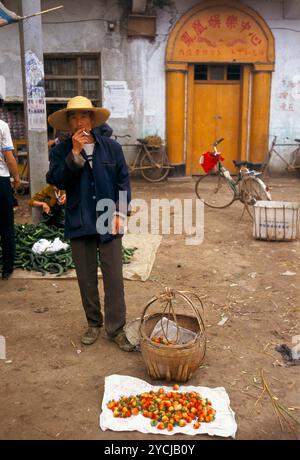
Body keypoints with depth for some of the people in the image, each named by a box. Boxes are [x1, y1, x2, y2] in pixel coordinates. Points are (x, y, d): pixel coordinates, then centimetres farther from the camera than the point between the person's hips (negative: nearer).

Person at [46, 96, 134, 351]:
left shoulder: (112, 147, 2)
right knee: (86, 277, 12)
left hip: (108, 222, -1)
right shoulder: (61, 151, 3)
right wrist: (75, 153, -19)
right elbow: (57, 181, -12)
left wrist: (120, 213, -5)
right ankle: (94, 323, 29)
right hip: (79, 223, 1)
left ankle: (116, 328, 13)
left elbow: (123, 182, 3)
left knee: (114, 277, 1)